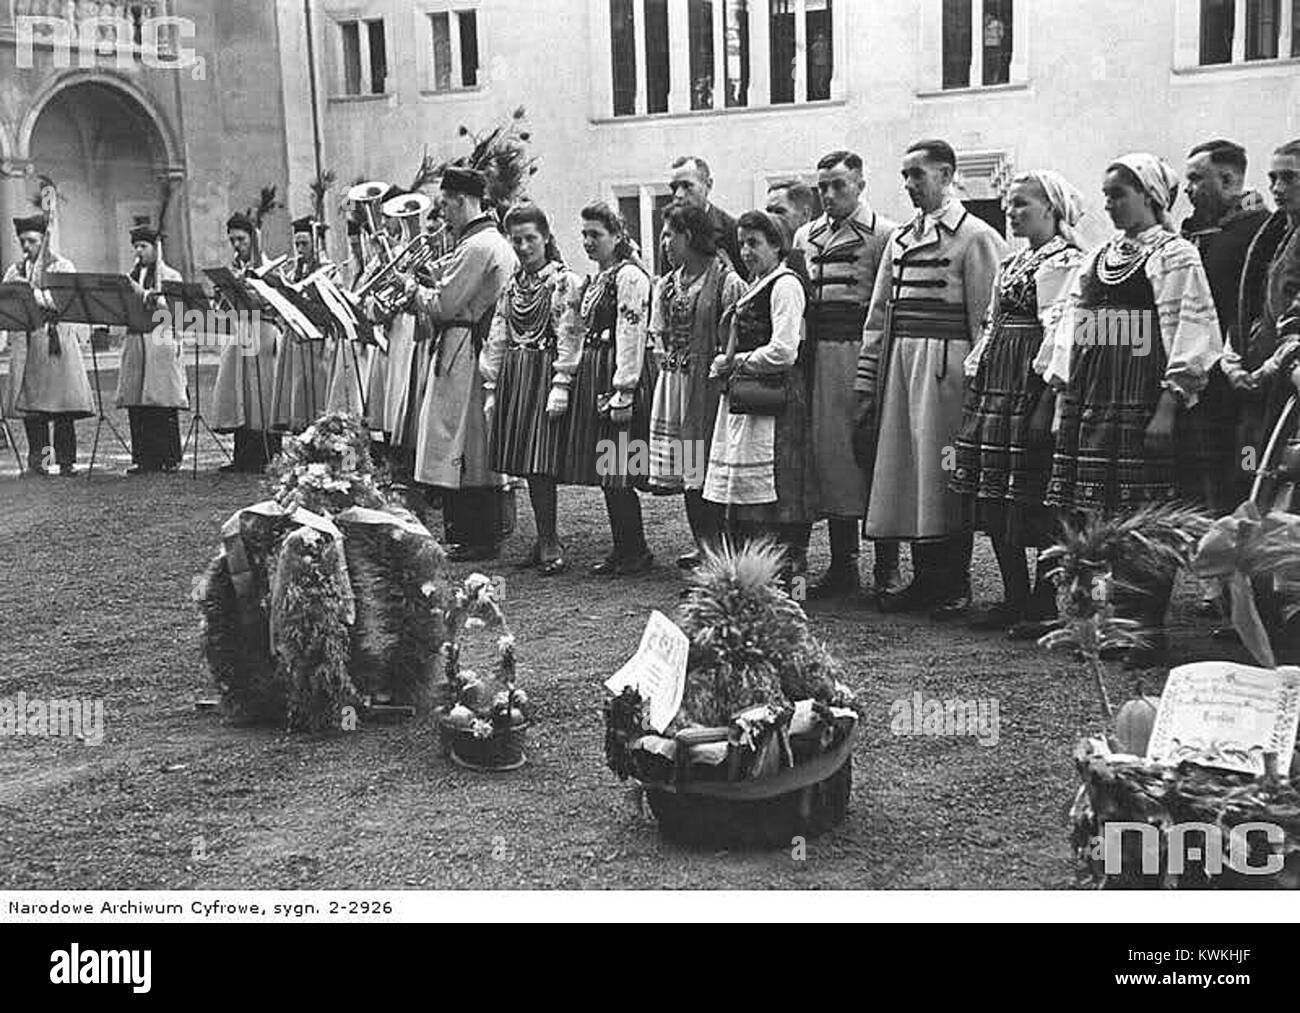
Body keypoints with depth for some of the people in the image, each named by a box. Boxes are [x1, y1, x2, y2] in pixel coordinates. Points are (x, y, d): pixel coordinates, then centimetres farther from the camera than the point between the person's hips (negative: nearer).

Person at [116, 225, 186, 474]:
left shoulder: (170, 276, 5)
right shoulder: (133, 276, 20)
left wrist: (145, 294, -19)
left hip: (161, 343, -5)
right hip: (135, 343, 5)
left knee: (163, 404, -7)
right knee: (136, 404, 0)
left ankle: (169, 459, -1)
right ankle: (143, 458, 4)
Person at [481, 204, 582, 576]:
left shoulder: (565, 281, -3)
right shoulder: (512, 286, 16)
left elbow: (569, 338, -10)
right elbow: (497, 339, 15)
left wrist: (561, 385, -17)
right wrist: (491, 388, 10)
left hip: (545, 375, -6)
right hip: (514, 378, 6)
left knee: (541, 463, -10)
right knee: (526, 464, 6)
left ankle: (550, 544, -2)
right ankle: (545, 541, 15)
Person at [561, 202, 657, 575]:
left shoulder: (629, 276, -11)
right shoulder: (595, 280, 18)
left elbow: (631, 336, -17)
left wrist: (623, 391, -21)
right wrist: (578, 381, 18)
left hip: (618, 375, -9)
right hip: (593, 376, 9)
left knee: (616, 474, -7)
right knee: (606, 473, 10)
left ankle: (636, 551, 3)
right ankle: (623, 548, 17)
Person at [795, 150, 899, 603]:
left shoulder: (883, 234, -1)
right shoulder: (805, 237, 17)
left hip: (864, 356, -6)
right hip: (819, 357, 6)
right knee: (830, 454, 8)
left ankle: (887, 569, 4)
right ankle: (841, 566, 16)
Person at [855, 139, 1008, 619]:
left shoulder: (975, 237, -4)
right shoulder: (899, 238, 17)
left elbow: (986, 318, -8)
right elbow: (879, 313, 16)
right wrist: (866, 383, 11)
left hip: (946, 362, -7)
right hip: (899, 362, 7)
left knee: (944, 472, -3)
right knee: (905, 468, 7)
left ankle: (955, 585, 8)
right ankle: (924, 579, 17)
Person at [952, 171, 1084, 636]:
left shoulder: (1065, 261, -8)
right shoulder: (1011, 264, 19)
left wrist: (1047, 399, -20)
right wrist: (975, 376, 15)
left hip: (1033, 384, -9)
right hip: (994, 384, 9)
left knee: (1036, 500, -5)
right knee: (993, 497, 8)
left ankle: (1045, 604, 4)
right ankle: (1014, 597, 18)